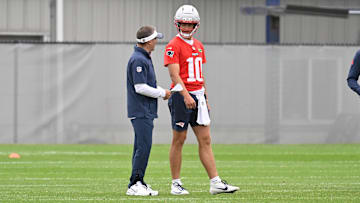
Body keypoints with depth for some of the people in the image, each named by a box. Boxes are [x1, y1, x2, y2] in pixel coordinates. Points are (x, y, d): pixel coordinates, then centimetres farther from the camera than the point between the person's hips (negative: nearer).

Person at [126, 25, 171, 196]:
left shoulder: (145, 59, 17)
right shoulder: (138, 60, -15)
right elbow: (140, 87, -20)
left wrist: (162, 92, 9)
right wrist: (162, 93, -10)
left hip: (147, 111, 10)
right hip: (141, 111, -10)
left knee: (142, 147, 10)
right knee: (144, 147, -12)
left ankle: (139, 184, 13)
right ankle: (135, 185, -11)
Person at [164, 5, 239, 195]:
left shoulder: (198, 46, 15)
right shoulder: (173, 46, -9)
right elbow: (174, 74, -19)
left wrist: (205, 99, 18)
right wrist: (186, 95, -30)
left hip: (197, 95, 7)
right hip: (181, 96, -7)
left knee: (205, 140, 3)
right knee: (179, 140, 0)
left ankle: (215, 183, 1)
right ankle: (176, 184, 8)